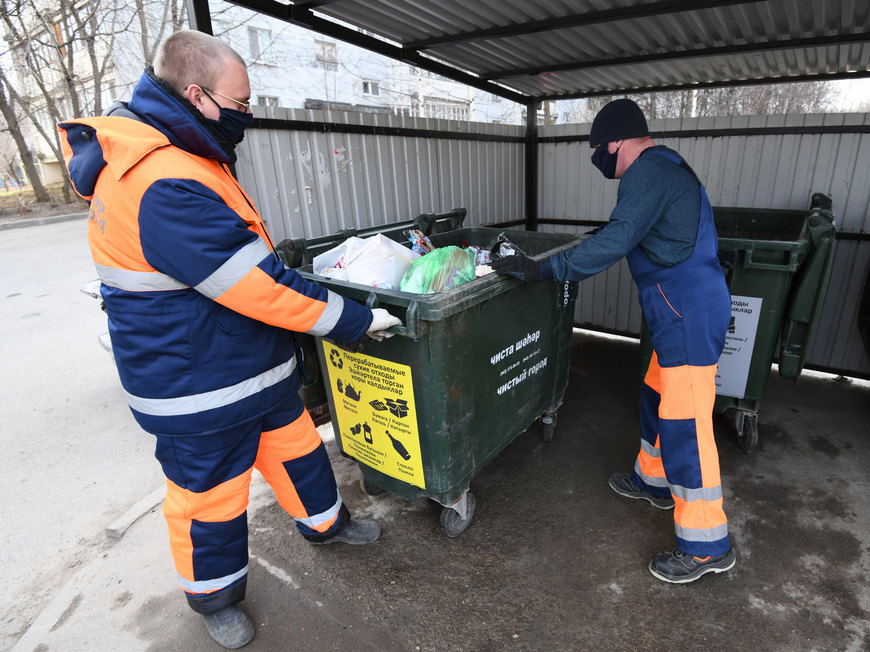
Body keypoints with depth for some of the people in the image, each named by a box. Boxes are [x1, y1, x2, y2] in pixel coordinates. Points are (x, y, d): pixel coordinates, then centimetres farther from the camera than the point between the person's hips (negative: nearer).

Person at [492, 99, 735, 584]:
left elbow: (617, 240, -27)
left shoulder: (648, 171, -14)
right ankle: (654, 480, 42)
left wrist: (543, 269, -25)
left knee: (684, 423, -5)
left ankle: (707, 546, 9)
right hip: (686, 311, 11)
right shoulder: (669, 167, 19)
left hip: (688, 317, -11)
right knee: (658, 397, 22)